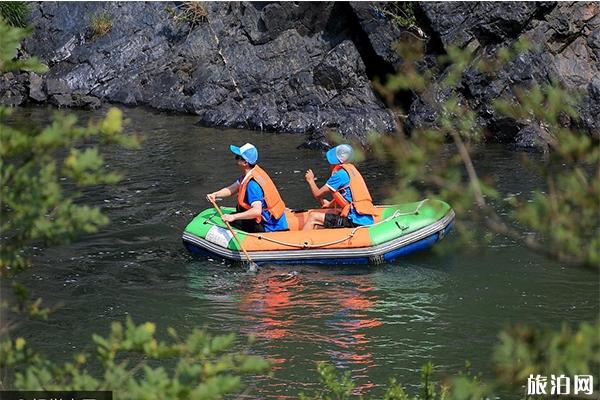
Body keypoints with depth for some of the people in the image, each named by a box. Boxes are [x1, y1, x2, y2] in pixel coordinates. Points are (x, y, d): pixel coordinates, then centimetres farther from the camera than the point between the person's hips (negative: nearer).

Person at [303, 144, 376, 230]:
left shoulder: (340, 174, -11)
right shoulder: (351, 168, 15)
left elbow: (318, 194, -6)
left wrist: (310, 180, 12)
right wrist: (330, 204, 39)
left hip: (356, 222, -9)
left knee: (313, 217, -4)